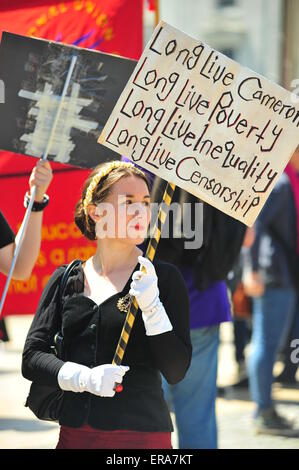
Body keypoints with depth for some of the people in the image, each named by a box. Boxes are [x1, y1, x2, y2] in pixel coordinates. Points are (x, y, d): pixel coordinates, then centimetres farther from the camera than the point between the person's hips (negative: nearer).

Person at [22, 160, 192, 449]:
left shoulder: (164, 278, -1)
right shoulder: (65, 280, 6)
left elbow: (176, 371, -7)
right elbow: (32, 357, 1)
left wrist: (151, 305, -17)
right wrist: (85, 377, -14)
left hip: (141, 435, -2)